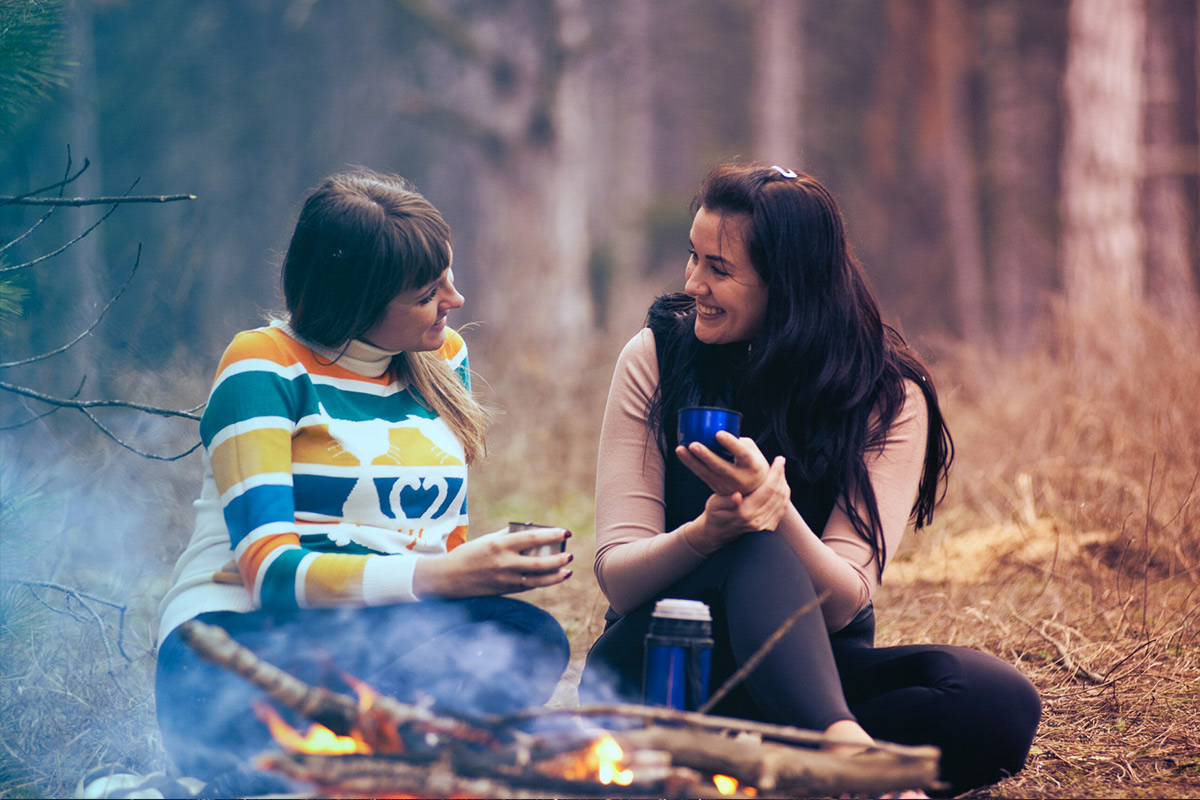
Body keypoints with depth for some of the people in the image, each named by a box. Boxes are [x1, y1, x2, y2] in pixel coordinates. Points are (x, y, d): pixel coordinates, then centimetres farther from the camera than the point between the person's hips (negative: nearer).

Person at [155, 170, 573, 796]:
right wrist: (440, 576, -29)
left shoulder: (442, 357, 15)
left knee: (531, 639, -28)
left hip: (395, 638, 6)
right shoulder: (265, 368, -5)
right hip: (235, 642, -6)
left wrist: (494, 564, -7)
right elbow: (272, 572, -16)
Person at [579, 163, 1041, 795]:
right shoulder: (656, 357, -4)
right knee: (757, 551, -34)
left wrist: (777, 511, -35)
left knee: (1002, 704, -27)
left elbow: (842, 604, -15)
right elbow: (617, 578, -9)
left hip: (810, 671, 2)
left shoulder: (889, 396, -6)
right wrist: (705, 534, -31)